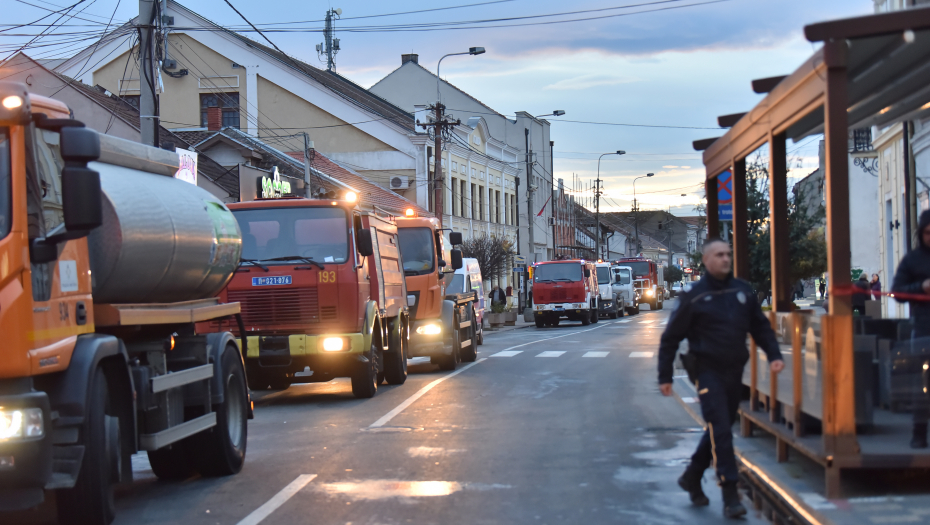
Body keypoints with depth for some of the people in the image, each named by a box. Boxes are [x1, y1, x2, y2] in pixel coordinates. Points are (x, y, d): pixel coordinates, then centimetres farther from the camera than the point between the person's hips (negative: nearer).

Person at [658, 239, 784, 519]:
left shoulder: (742, 291, 8)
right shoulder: (694, 296, -6)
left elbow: (761, 326, 16)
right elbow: (670, 338, -1)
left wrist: (774, 355, 1)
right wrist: (665, 376, -3)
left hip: (734, 371, 6)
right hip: (707, 371, -6)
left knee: (720, 429, 14)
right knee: (720, 430, -12)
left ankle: (692, 477, 33)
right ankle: (730, 495, -11)